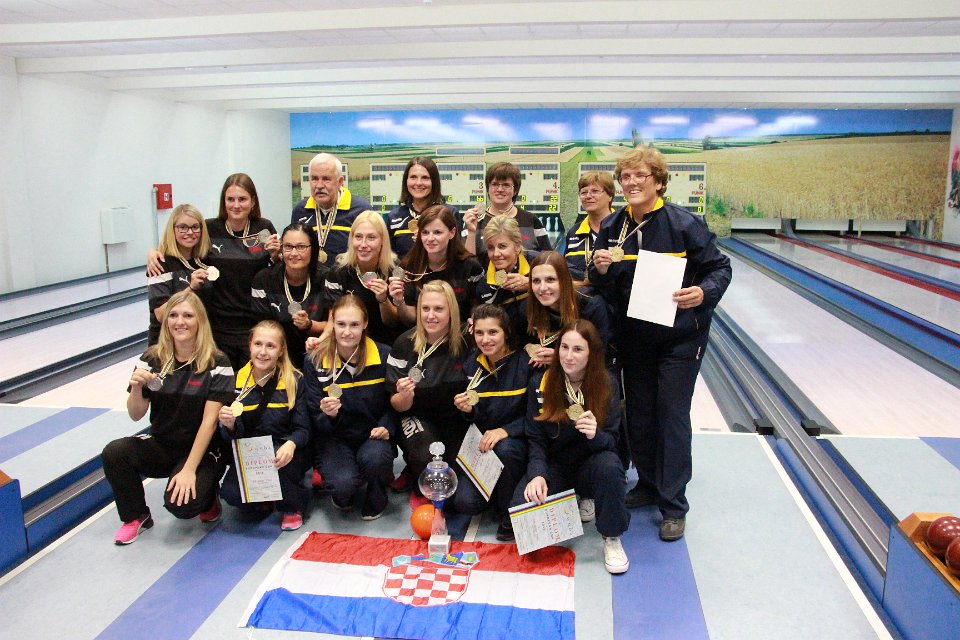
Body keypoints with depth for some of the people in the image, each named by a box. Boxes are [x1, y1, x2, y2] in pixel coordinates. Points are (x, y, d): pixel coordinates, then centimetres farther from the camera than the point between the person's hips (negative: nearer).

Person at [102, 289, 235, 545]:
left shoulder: (216, 364, -13)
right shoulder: (152, 359, -2)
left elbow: (209, 420, -16)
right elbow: (136, 415, 0)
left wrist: (189, 470, -20)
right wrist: (136, 388, -22)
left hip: (201, 450, -4)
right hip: (160, 445, 4)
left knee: (181, 503, -27)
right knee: (113, 453, -22)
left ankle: (206, 495, 11)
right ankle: (136, 516, 4)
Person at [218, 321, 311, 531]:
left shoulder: (294, 381, -7)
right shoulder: (238, 381, 1)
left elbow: (303, 429, -8)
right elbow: (237, 436, 2)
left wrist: (291, 445, -30)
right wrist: (230, 426, -22)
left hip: (285, 455, -2)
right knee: (230, 492, -24)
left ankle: (294, 505, -4)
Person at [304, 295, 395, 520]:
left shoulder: (383, 356, -9)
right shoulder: (315, 361, -8)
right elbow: (317, 420, -3)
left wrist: (386, 427, -15)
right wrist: (328, 415, -26)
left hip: (372, 436, 0)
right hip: (336, 438, 0)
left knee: (374, 458, -35)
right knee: (343, 483, -30)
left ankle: (376, 498, 3)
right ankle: (342, 494, 12)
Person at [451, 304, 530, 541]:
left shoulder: (525, 362, -12)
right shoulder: (471, 365, 1)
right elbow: (475, 420, 7)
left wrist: (505, 431, -25)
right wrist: (468, 410, -16)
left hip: (515, 443, -3)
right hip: (480, 444, 3)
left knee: (505, 449, -38)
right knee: (465, 502, -20)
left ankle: (510, 513, -10)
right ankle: (494, 491, 16)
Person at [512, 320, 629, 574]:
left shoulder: (606, 386, -11)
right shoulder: (541, 384, -9)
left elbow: (612, 441, -11)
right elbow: (536, 439, -6)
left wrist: (596, 435, -35)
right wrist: (537, 474, -25)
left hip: (590, 462, -1)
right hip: (555, 465, 2)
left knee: (609, 466, -37)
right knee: (522, 505, -24)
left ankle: (611, 538, -10)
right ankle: (579, 503, 8)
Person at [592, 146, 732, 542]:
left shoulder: (683, 223, -13)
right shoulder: (611, 227, 0)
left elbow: (720, 268, -7)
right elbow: (601, 290, 4)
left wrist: (704, 293, -27)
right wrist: (601, 269, -18)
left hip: (680, 336, -4)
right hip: (633, 336, 5)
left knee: (672, 416, -1)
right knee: (638, 414, 13)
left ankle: (674, 506, 12)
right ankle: (648, 484, 34)